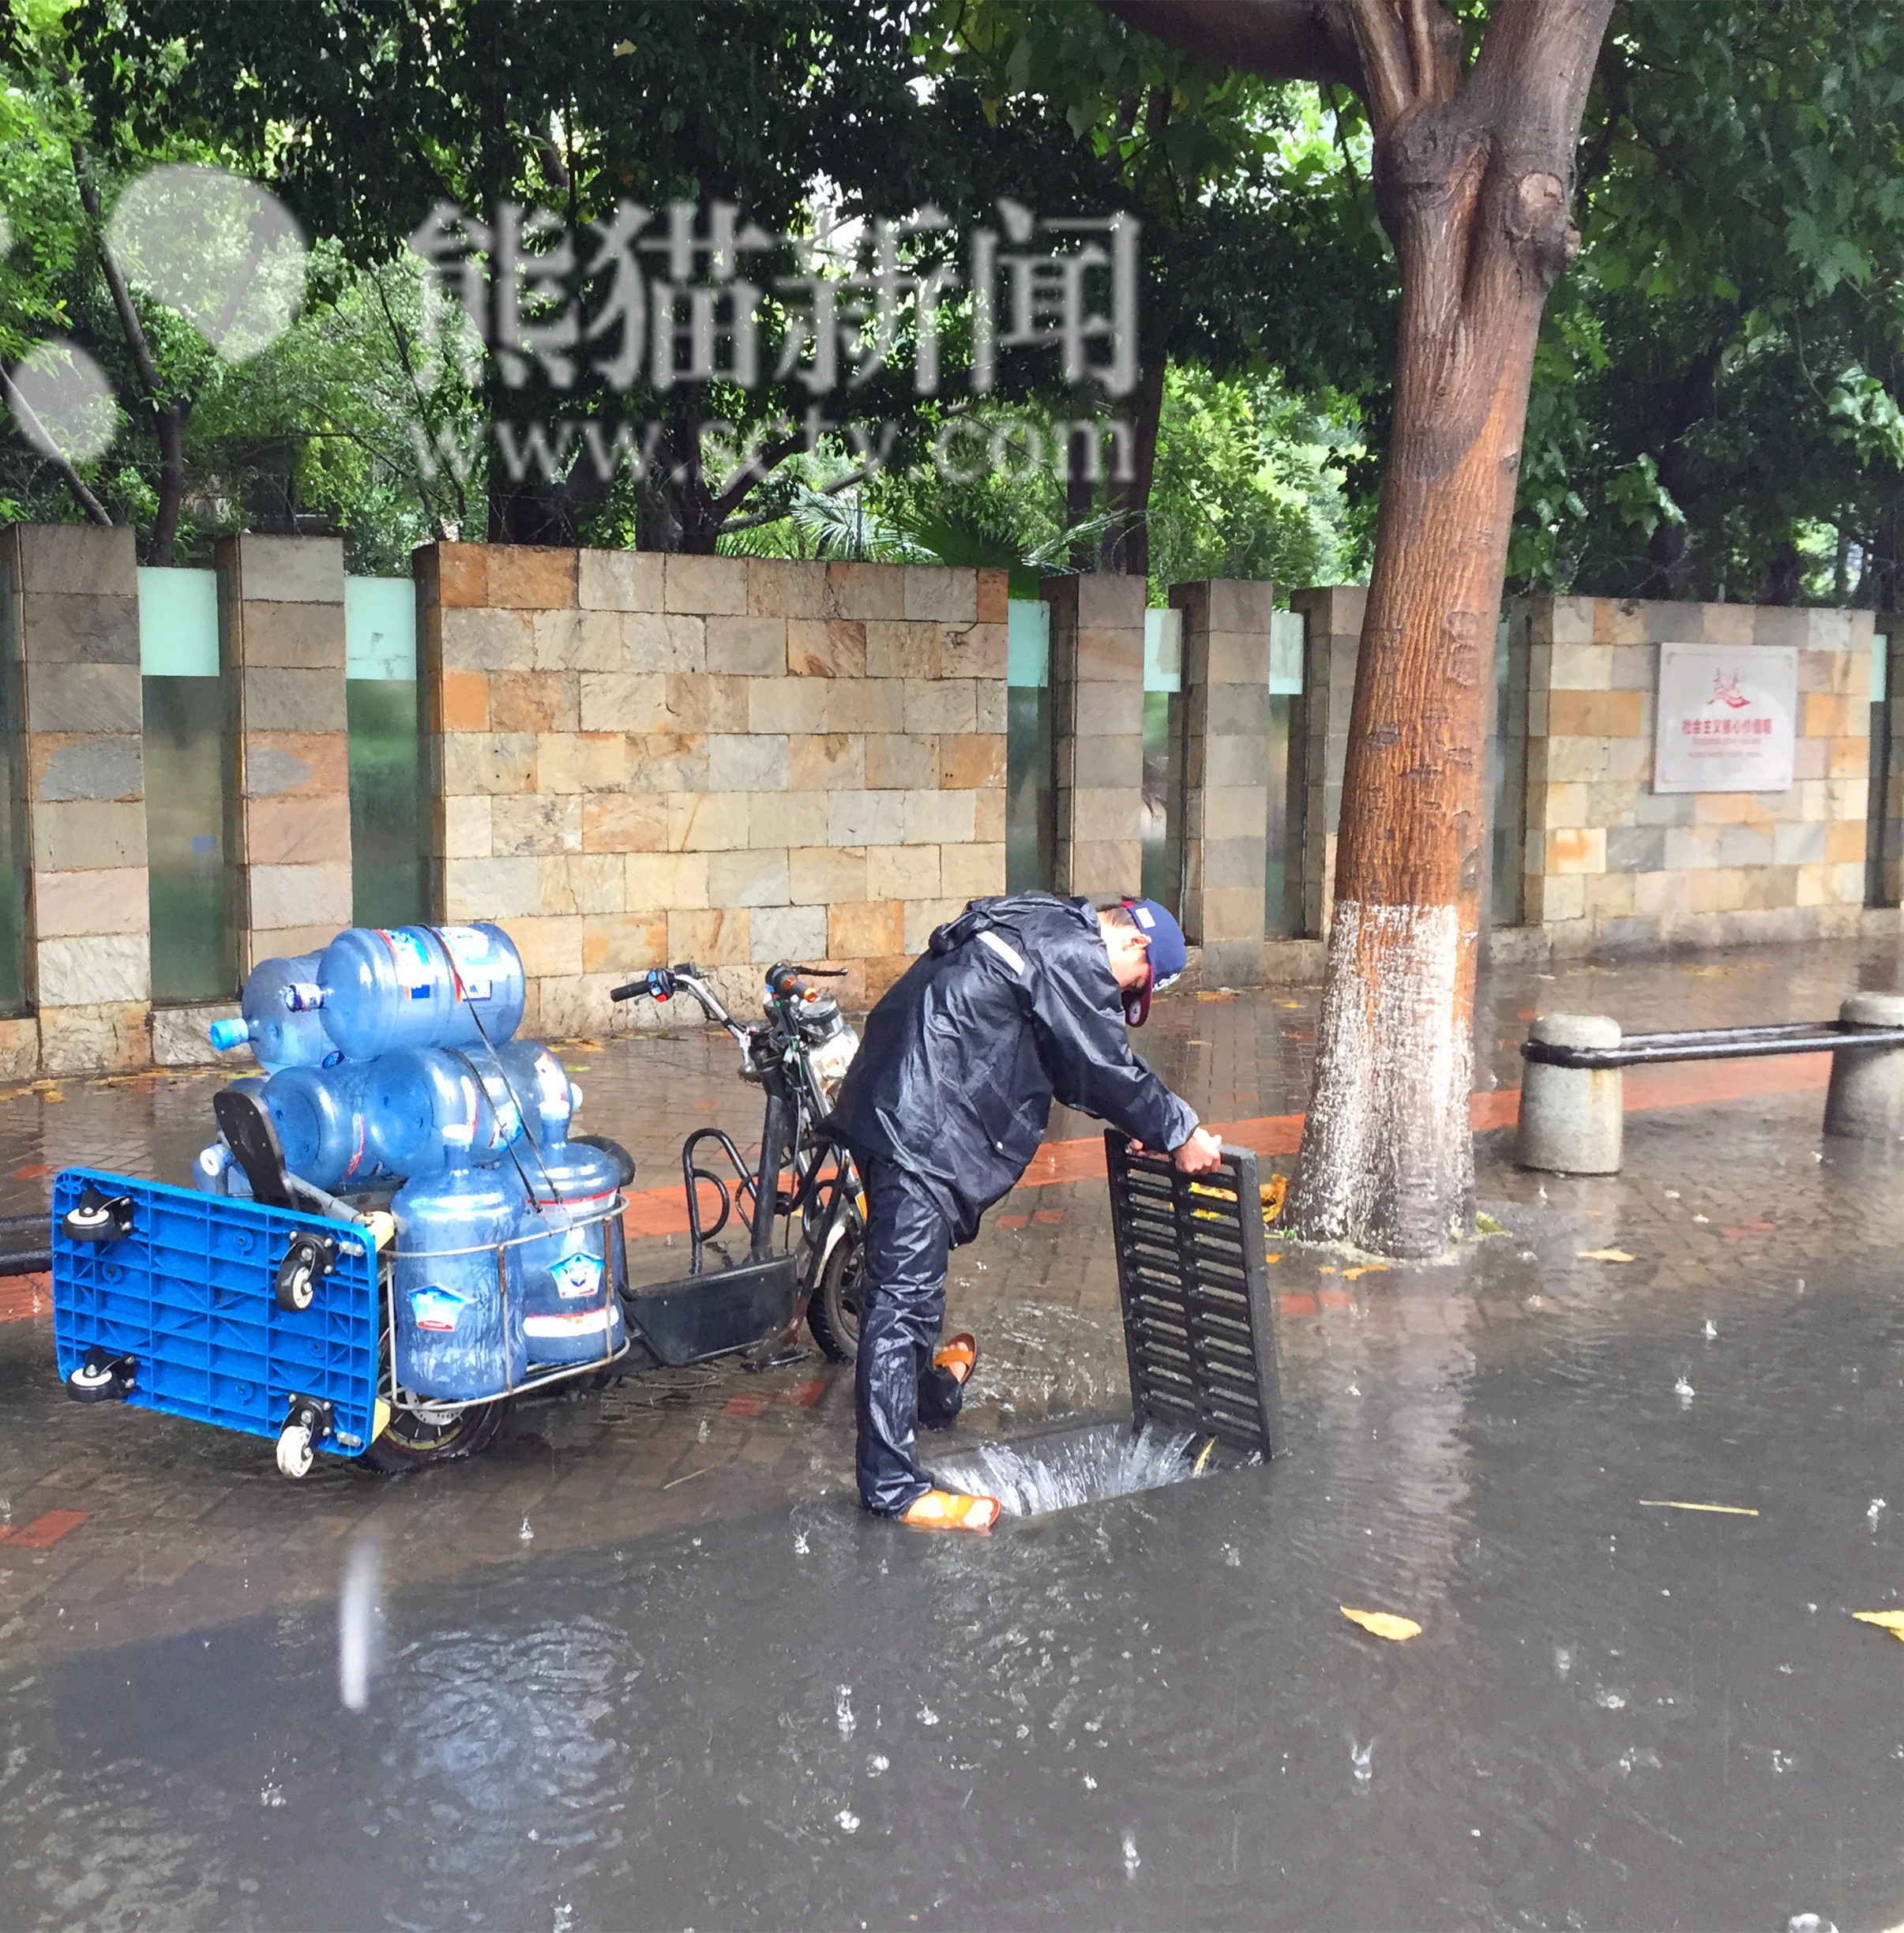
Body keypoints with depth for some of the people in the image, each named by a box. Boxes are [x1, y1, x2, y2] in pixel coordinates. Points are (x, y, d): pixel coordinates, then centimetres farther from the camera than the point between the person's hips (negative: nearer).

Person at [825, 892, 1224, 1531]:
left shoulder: (1037, 926, 22)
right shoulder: (1074, 955, -10)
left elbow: (1071, 1061, 28)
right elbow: (1105, 1066, -8)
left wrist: (1142, 1121, 24)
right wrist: (1178, 1133, 4)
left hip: (884, 1106, 11)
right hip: (919, 1126, -11)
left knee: (900, 1277, 26)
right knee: (904, 1295, -9)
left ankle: (928, 1390, 46)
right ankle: (893, 1488, -7)